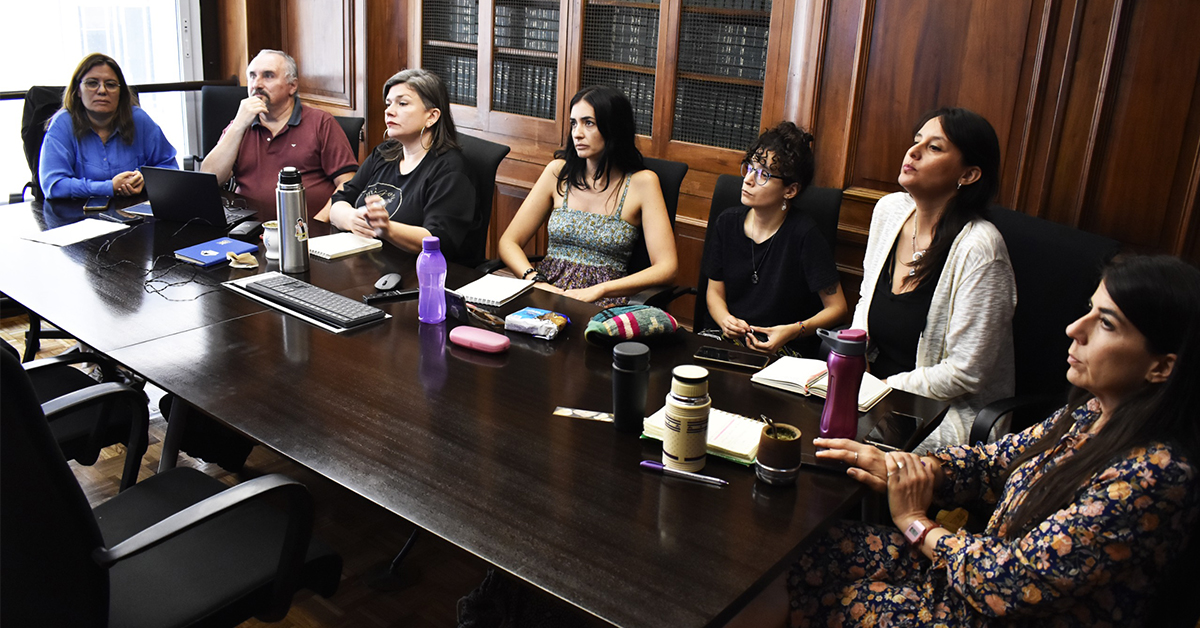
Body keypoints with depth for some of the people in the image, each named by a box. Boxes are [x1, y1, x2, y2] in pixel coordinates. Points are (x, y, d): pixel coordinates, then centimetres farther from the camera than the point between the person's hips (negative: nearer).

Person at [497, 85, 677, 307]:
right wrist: (536, 281, -13)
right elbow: (509, 242, 7)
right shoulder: (559, 171, 9)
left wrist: (597, 291, -19)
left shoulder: (641, 183, 0)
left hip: (603, 302, -3)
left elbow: (666, 268, -8)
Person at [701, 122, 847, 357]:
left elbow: (837, 308, -9)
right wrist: (726, 320, -10)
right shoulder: (728, 223, 4)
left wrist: (793, 331, -25)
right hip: (730, 338, 5)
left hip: (785, 350, -4)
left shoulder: (803, 234, -12)